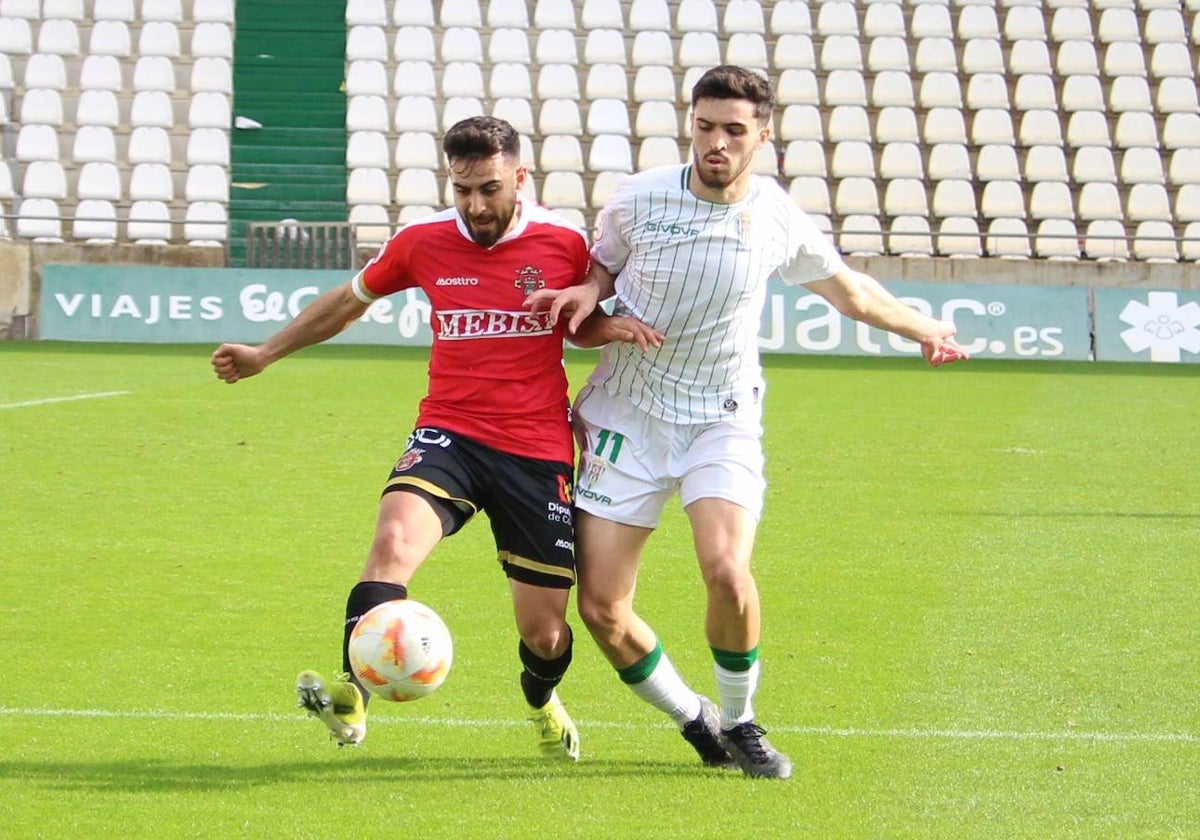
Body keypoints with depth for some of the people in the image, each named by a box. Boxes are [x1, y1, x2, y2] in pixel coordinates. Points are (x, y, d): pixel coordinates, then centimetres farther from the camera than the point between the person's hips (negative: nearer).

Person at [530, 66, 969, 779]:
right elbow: (603, 263, 12)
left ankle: (739, 724, 0)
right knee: (602, 608, -7)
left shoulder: (778, 218, -5)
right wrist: (588, 292, -11)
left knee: (727, 571, -26)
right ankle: (694, 719, 19)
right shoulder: (639, 199, -9)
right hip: (628, 416, 1)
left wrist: (926, 329, 26)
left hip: (723, 420, 0)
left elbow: (847, 288, 15)